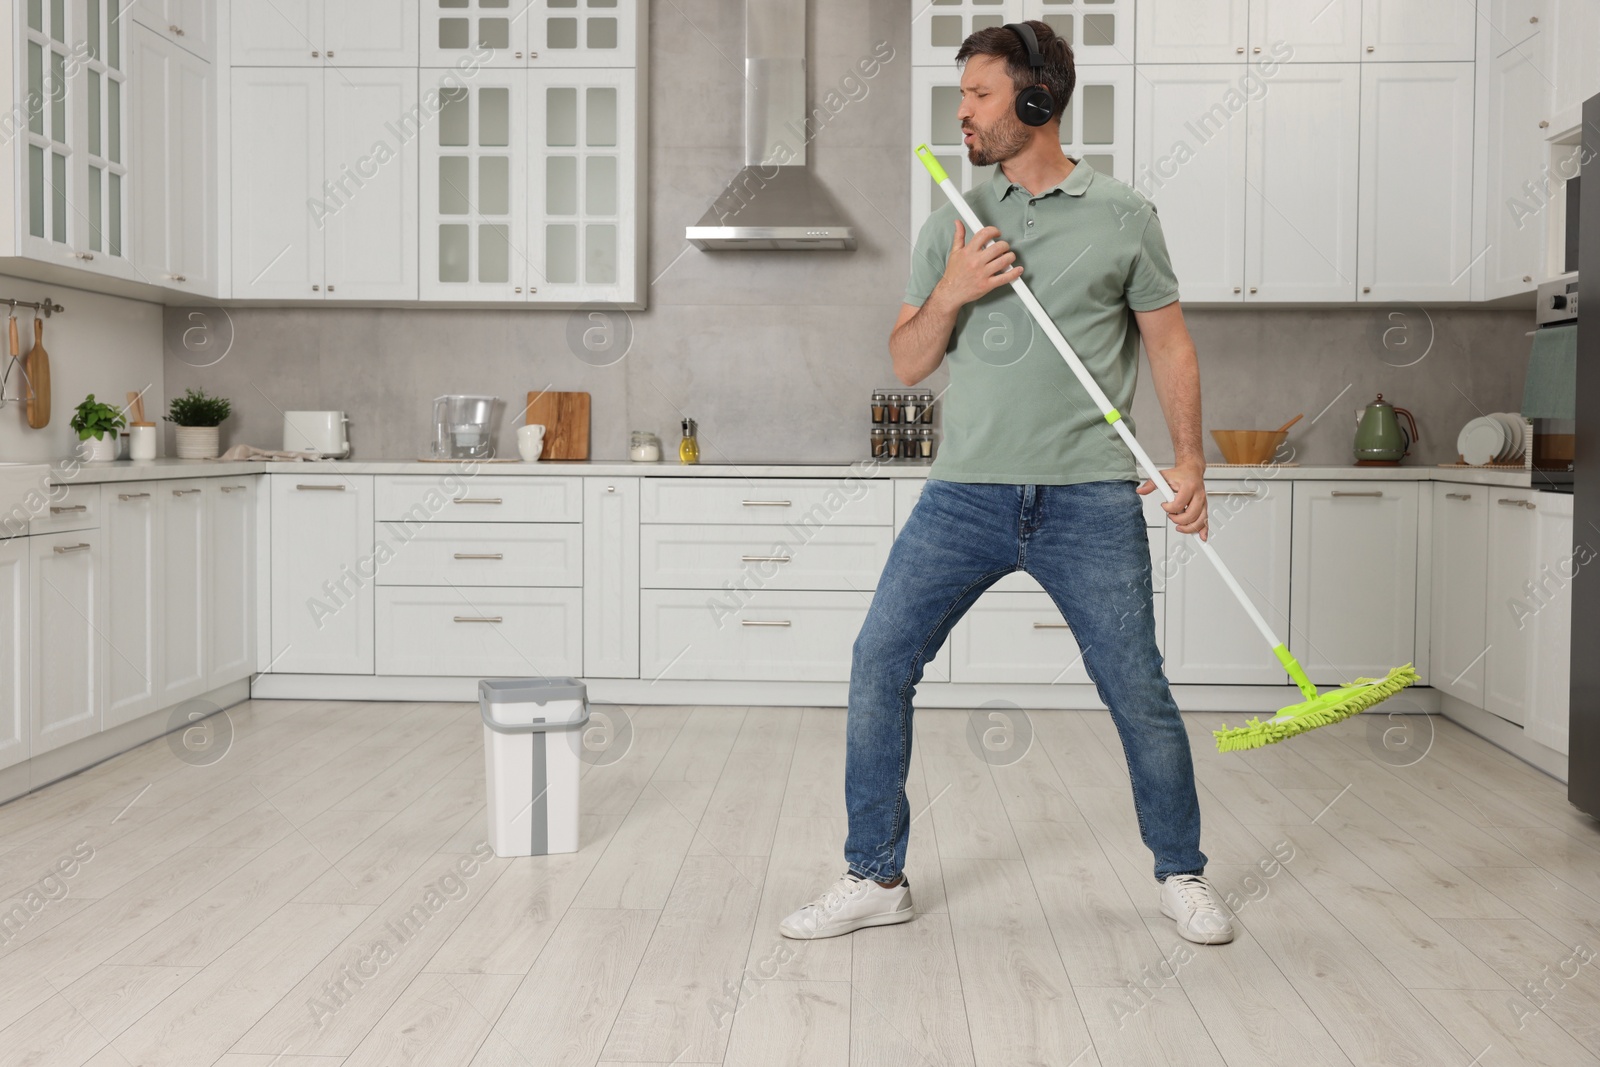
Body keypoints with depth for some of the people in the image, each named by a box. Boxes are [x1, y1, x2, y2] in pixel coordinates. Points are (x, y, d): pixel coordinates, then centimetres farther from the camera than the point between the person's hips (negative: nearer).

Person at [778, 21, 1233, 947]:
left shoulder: (1122, 216, 6)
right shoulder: (953, 225, 13)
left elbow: (1170, 343, 7)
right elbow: (907, 363, 13)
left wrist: (1190, 458, -6)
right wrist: (949, 293, -6)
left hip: (1089, 501, -2)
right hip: (967, 493, 3)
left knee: (1140, 694, 1)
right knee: (879, 664, -4)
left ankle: (1183, 876, 25)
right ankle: (877, 878, 11)